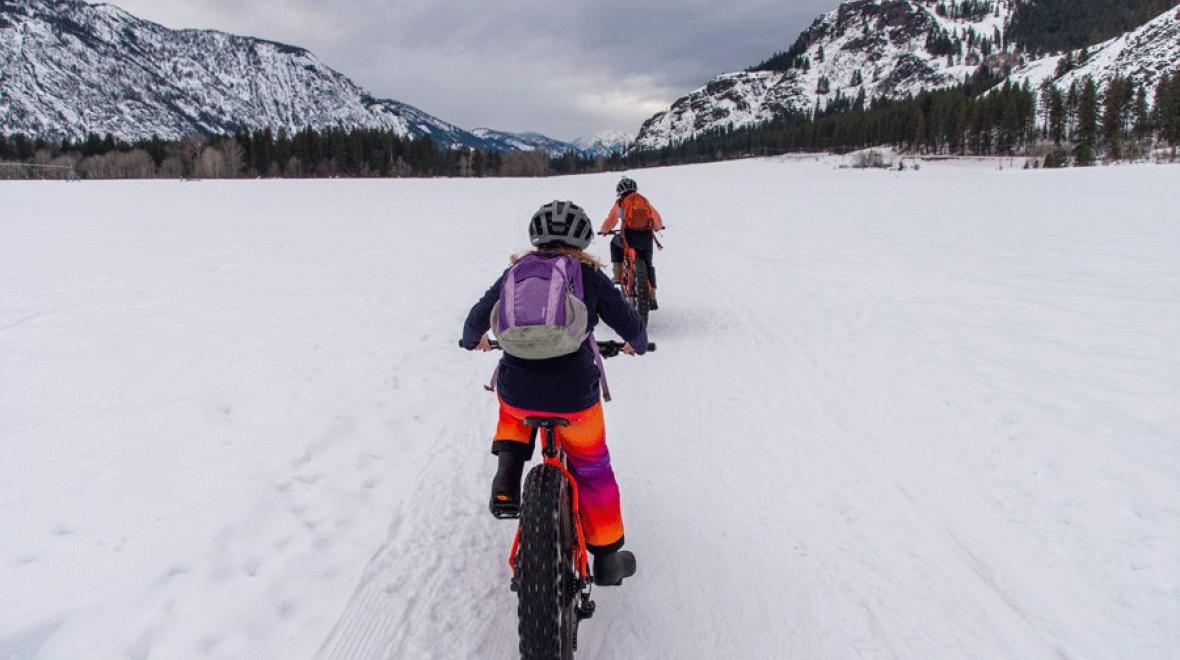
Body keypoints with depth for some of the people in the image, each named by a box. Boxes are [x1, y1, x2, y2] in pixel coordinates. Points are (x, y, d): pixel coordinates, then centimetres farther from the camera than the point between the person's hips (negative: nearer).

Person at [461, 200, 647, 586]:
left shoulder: (515, 273, 10)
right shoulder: (590, 275, 4)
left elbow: (477, 318, 19)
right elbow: (630, 325, 9)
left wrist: (473, 341, 41)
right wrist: (637, 345, 32)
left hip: (517, 395, 2)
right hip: (574, 396, -1)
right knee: (592, 466, 22)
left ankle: (506, 481, 19)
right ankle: (607, 556, 31)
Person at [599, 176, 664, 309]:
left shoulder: (620, 202, 10)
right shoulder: (644, 200, 18)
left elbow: (611, 220, 17)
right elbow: (657, 217, 24)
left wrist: (604, 230, 36)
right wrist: (658, 227, 45)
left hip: (629, 237, -2)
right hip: (646, 237, 2)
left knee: (615, 244, 31)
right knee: (648, 265, 16)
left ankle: (618, 275, 24)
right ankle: (652, 298, 12)